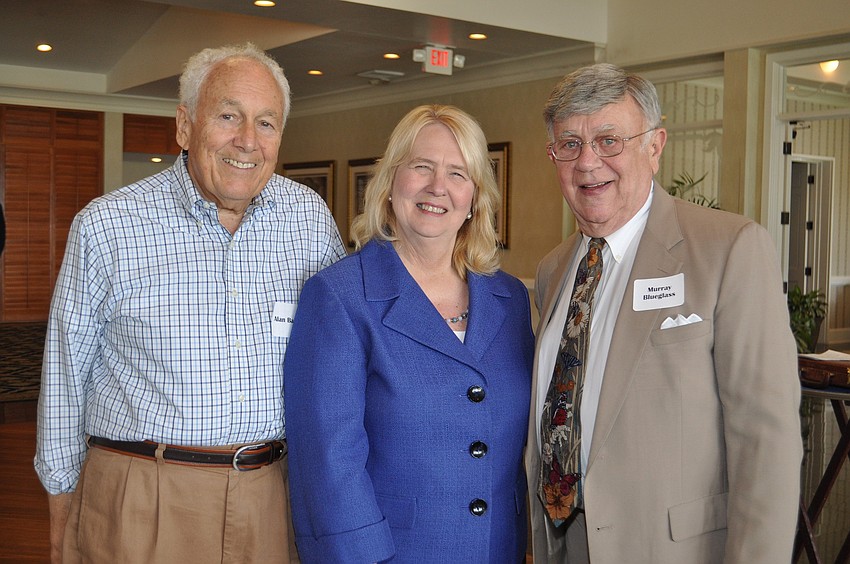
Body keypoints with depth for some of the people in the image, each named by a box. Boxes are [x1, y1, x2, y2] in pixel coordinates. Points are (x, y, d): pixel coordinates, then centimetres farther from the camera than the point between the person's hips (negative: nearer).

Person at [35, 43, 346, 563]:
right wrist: (62, 502, 6)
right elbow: (66, 374, 2)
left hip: (273, 498, 2)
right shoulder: (106, 226, -6)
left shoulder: (311, 218, 0)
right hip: (140, 501, -2)